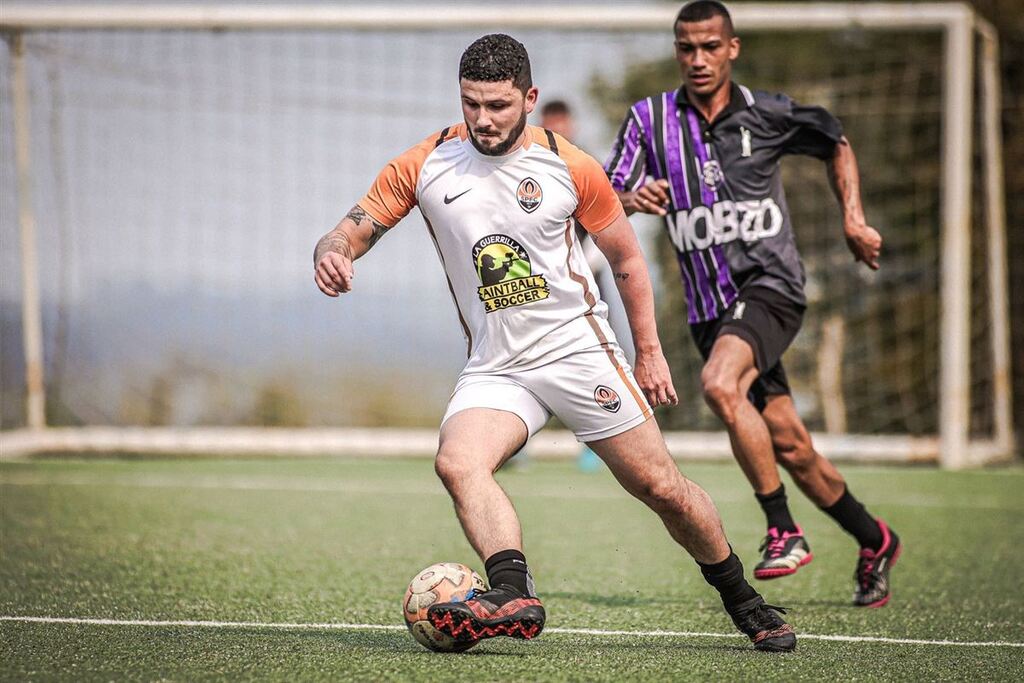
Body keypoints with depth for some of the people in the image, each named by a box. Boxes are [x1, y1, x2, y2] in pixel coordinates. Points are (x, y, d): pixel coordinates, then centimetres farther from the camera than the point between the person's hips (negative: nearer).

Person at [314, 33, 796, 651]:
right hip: (493, 369, 1)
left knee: (663, 488, 0)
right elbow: (350, 233, 0)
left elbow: (627, 258, 9)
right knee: (457, 462, -29)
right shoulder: (424, 166, -2)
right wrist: (333, 255, -25)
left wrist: (650, 353, 8)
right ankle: (515, 595, -43)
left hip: (579, 351, -1)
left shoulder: (571, 167, -4)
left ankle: (744, 603, 20)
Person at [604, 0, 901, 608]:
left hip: (769, 286, -4)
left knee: (720, 385, -32)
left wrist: (854, 221, 8)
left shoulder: (767, 114, -1)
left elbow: (837, 145, 18)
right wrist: (629, 199, -28)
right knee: (790, 448, 8)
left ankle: (784, 529, -22)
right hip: (710, 306, 4)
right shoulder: (650, 119, 2)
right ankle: (875, 541, 29)